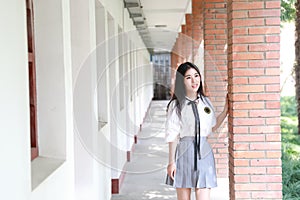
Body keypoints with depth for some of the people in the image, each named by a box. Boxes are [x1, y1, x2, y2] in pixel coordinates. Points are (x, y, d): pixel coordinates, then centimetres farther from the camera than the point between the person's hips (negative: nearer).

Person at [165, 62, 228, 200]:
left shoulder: (206, 102, 10)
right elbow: (172, 136, -4)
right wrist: (171, 161, -5)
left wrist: (225, 111, 9)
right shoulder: (176, 105, -3)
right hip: (184, 153, -3)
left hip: (204, 153, 3)